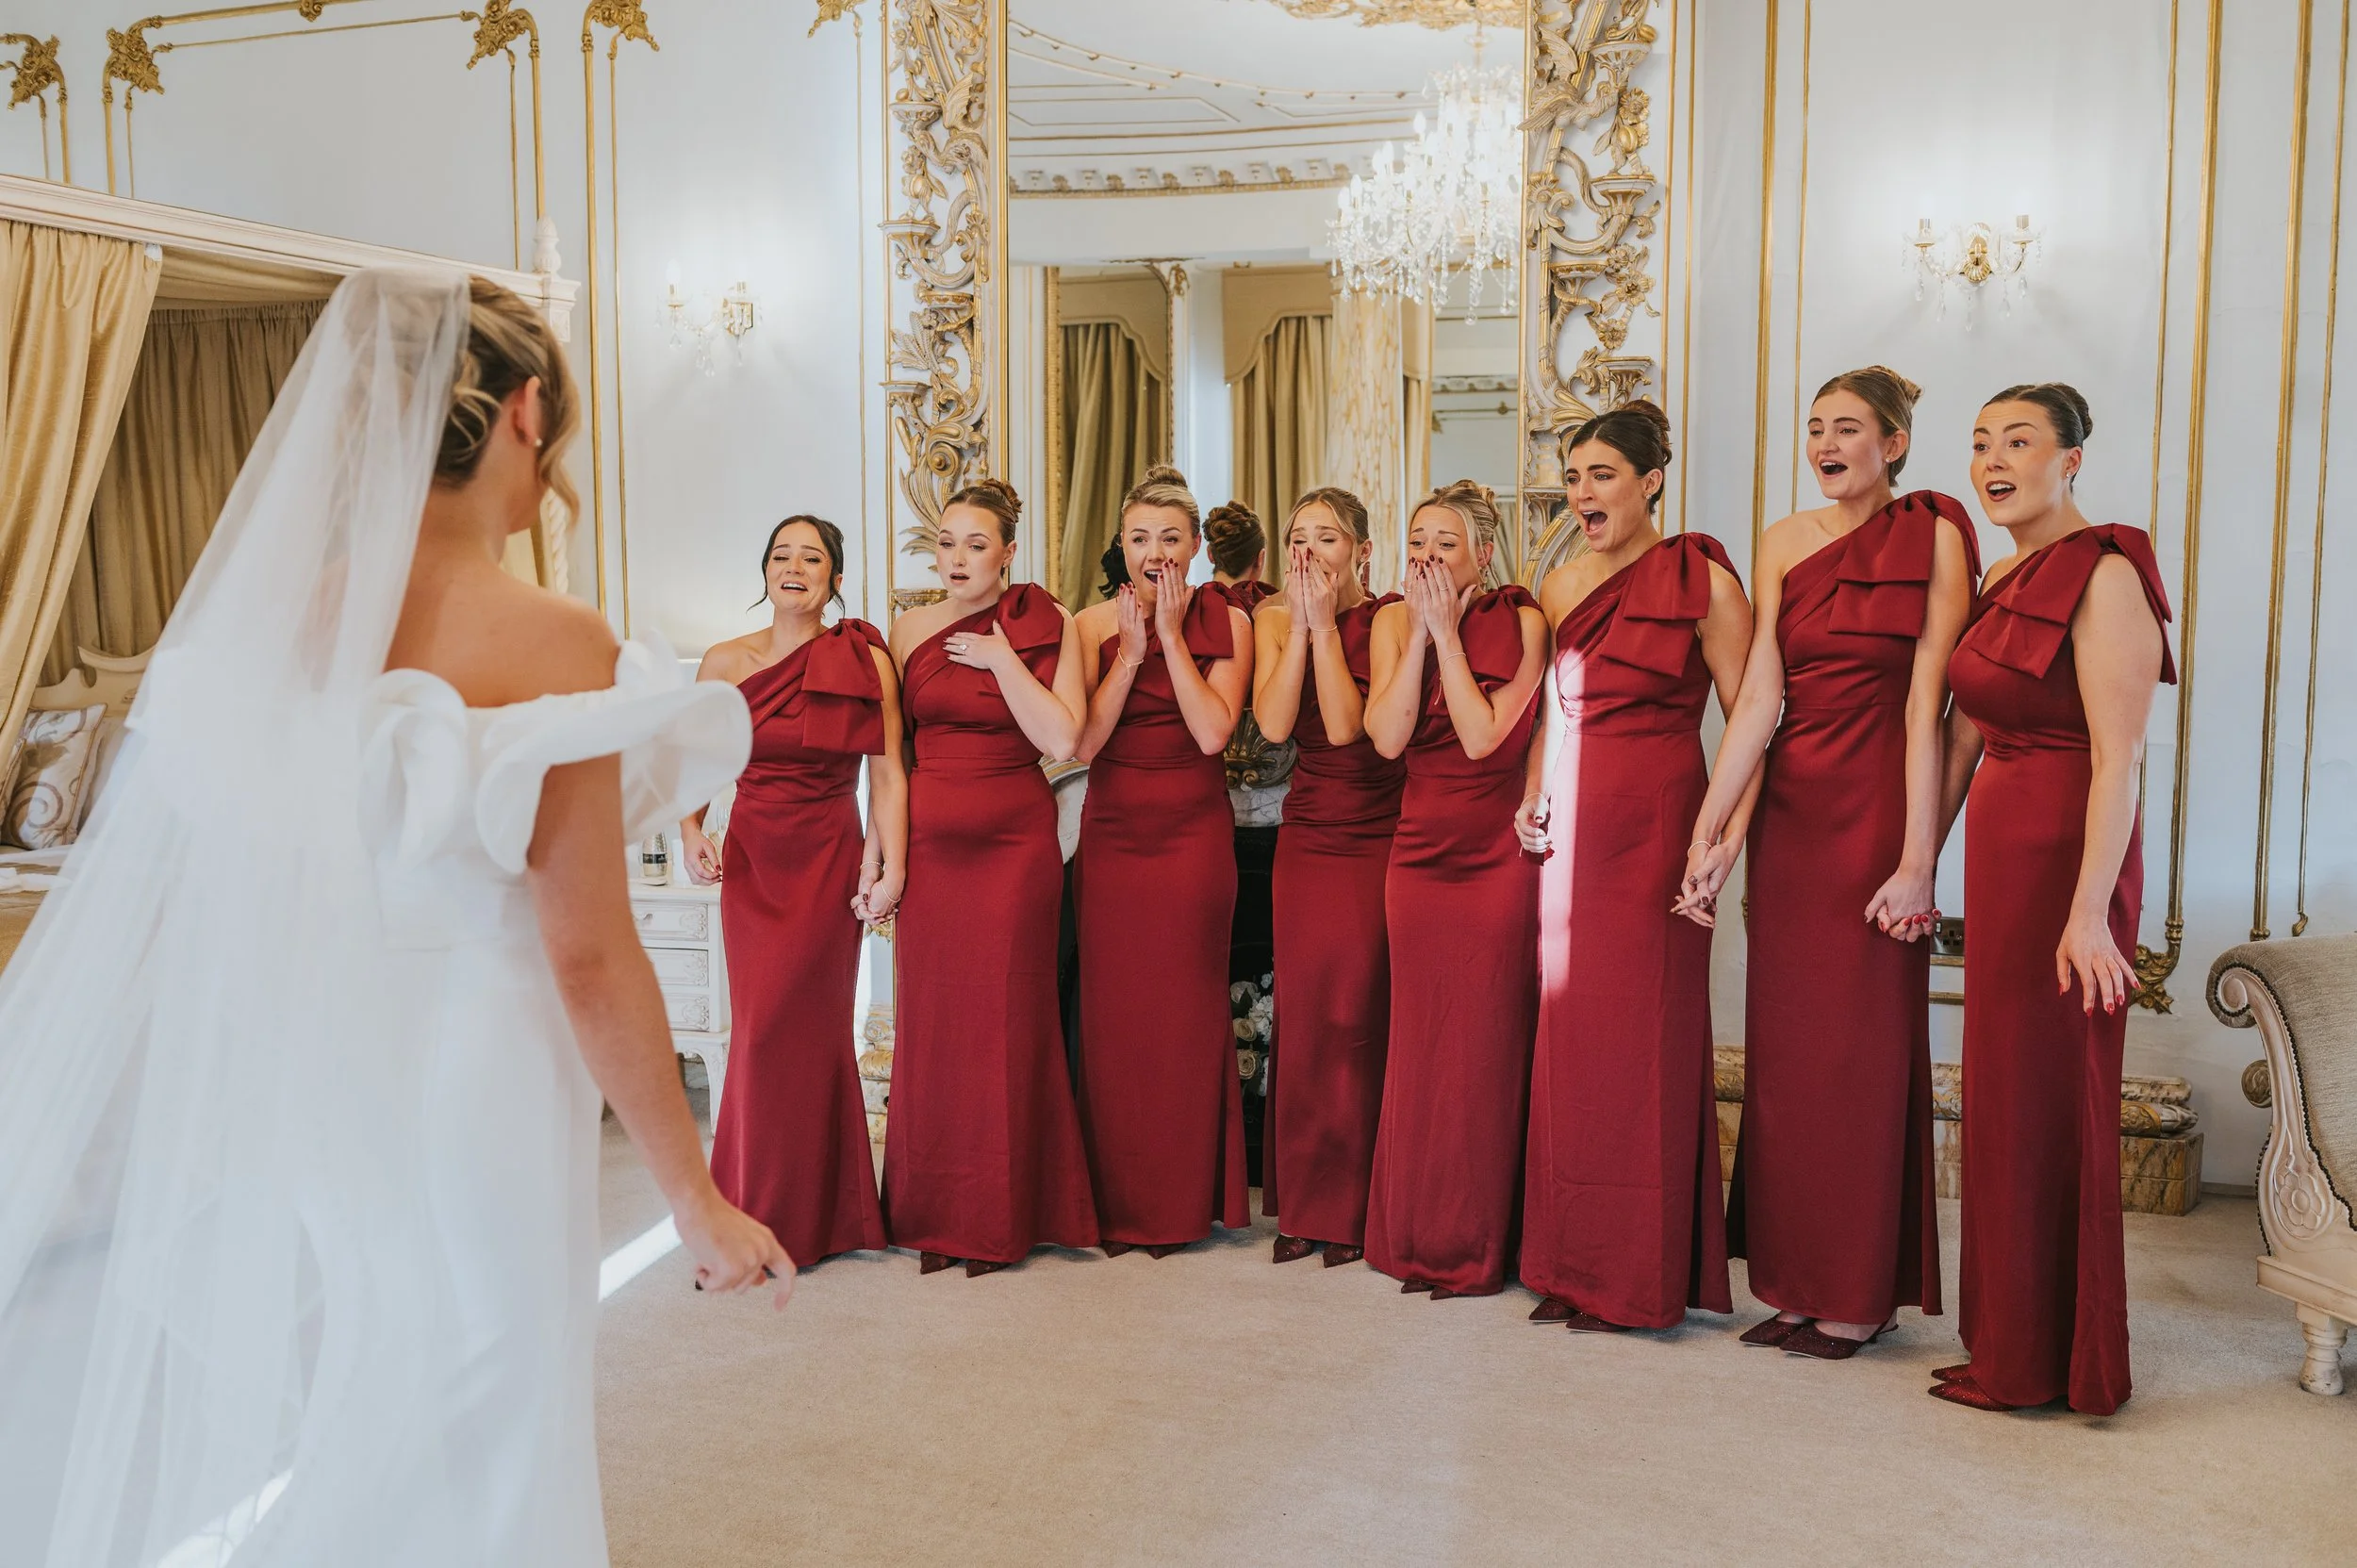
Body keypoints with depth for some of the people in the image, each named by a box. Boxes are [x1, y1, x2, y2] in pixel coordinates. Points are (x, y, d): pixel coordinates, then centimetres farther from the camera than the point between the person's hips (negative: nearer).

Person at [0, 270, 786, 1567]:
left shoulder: (268, 608, -1)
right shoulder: (549, 645, -17)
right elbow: (589, 959, -16)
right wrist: (699, 1204, -7)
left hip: (277, 1104, 6)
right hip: (464, 1110, -6)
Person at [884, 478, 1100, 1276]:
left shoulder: (1047, 625, -1)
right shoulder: (910, 630, 8)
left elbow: (1062, 739, -12)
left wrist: (1000, 659, -12)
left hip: (1013, 843, -3)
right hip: (929, 843, 3)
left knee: (1006, 1019, 0)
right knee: (929, 1021, 5)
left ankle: (1001, 1217, 14)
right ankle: (934, 1214, 19)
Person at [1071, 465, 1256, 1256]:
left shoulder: (1226, 622, 1)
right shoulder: (1095, 625, 4)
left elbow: (1212, 732, -12)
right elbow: (1084, 742, -6)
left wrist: (1171, 634, -11)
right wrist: (1130, 651, -11)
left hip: (1193, 834, -1)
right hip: (1112, 833, 2)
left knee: (1185, 1009, 2)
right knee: (1111, 1011, 3)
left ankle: (1182, 1201, 16)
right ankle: (1118, 1203, 16)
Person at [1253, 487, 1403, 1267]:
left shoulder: (1386, 618, -6)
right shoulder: (1275, 619, 5)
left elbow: (1346, 725, -19)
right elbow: (1273, 723, -11)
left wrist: (1325, 622, -15)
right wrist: (1301, 624, -12)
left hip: (1380, 837, -3)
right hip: (1307, 836, 3)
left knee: (1357, 1018, -3)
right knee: (1304, 1018, 3)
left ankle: (1352, 1209, 12)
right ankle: (1303, 1205, 16)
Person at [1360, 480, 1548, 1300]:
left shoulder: (1520, 623, -4)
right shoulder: (1394, 622, 5)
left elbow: (1484, 737, -16)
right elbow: (1386, 736, -8)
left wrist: (1447, 630, -13)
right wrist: (1419, 632, -10)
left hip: (1498, 856, -4)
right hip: (1420, 852, 4)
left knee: (1485, 1048, 0)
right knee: (1419, 1047, 8)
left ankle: (1478, 1249, 12)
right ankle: (1418, 1240, 21)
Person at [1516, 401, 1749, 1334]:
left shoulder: (1700, 578, -5)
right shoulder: (1559, 585, 13)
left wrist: (1728, 831, -17)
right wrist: (1533, 799, 9)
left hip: (1653, 824, -6)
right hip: (1571, 828, 6)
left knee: (1642, 1031, -2)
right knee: (1567, 1032, 7)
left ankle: (1640, 1276, 10)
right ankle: (1571, 1264, 19)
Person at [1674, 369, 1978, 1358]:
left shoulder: (1933, 537, -4)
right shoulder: (1783, 544, 9)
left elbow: (1926, 704, -11)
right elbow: (1758, 698, 2)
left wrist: (1918, 857, -16)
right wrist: (1708, 832, -6)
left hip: (1874, 809, -5)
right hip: (1788, 810, 5)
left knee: (1864, 1046, 2)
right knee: (1784, 1045, 7)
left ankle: (1859, 1297, 15)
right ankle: (1797, 1285, 20)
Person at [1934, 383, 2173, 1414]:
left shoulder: (2103, 574, -13)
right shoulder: (2001, 580, 13)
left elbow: (2117, 757, -20)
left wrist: (2090, 911, -25)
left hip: (2066, 854, -9)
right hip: (2001, 852, 9)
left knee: (2045, 1097, 1)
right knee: (2003, 1089, 14)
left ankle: (2037, 1364, 15)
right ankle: (2009, 1335, 28)